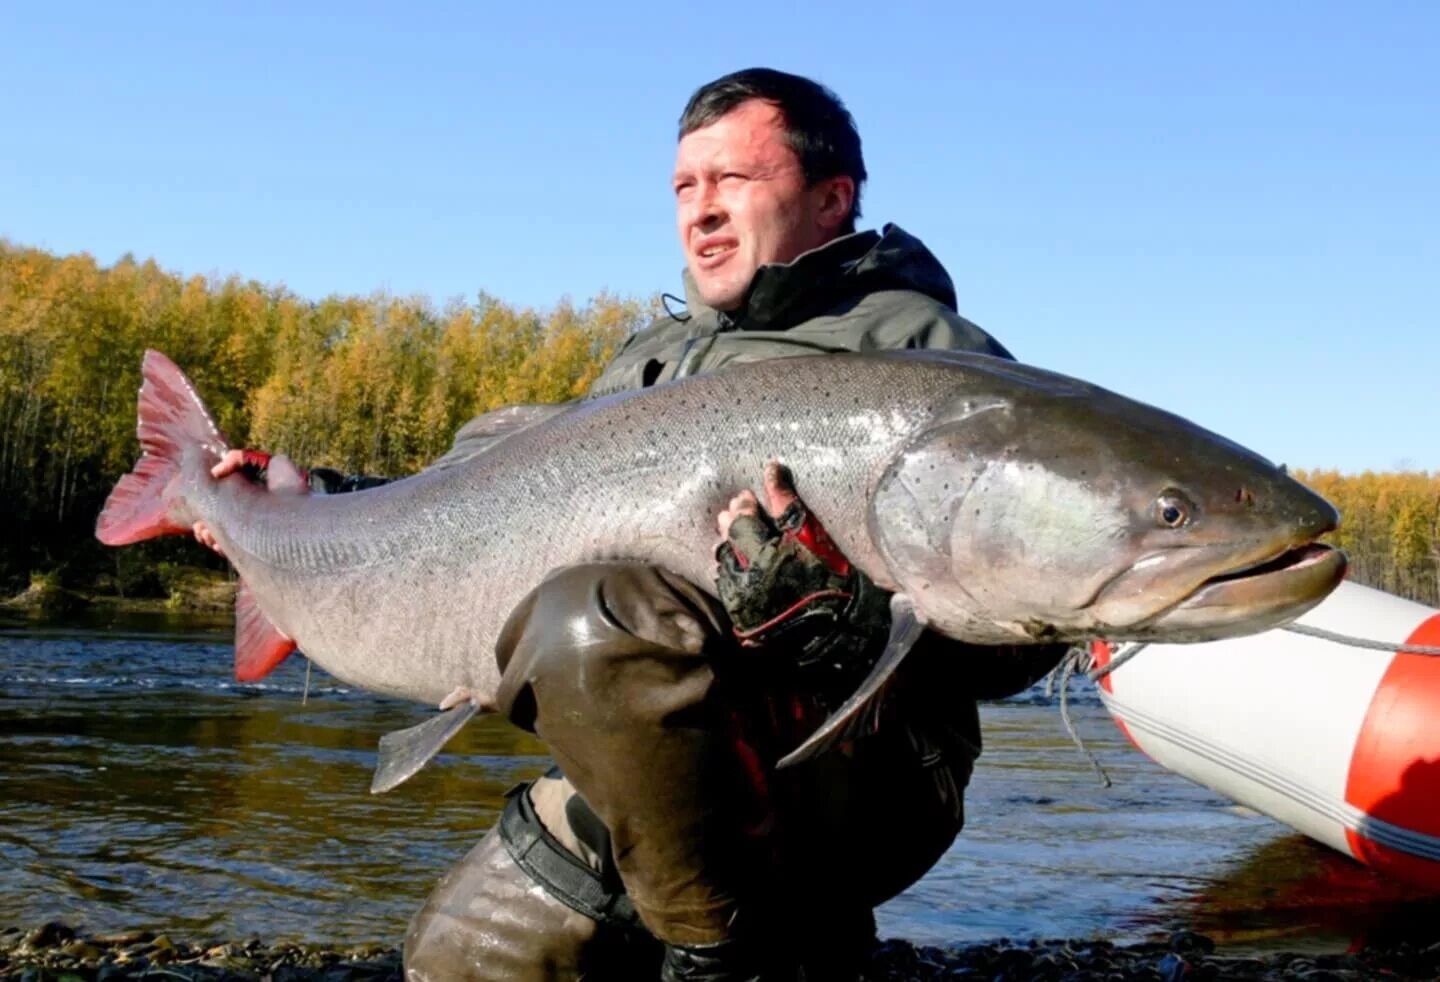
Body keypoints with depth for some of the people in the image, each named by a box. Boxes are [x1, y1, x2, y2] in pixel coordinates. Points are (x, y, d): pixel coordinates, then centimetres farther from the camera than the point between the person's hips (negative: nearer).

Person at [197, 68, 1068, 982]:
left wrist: (844, 615, -32)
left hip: (851, 769, -8)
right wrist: (311, 496, 22)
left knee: (595, 620, -32)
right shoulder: (653, 360, 19)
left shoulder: (925, 352, -5)